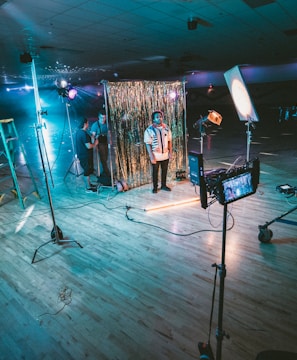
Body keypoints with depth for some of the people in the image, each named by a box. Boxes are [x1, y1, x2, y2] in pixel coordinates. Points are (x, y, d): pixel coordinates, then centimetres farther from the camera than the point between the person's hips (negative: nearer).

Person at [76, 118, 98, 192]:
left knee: (87, 170, 21)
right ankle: (88, 188, 11)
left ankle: (89, 184, 34)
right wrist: (95, 144, -8)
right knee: (87, 171, 1)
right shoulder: (84, 133, -24)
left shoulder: (79, 131, 8)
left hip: (81, 154, 10)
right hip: (85, 155, -10)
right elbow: (88, 146, -25)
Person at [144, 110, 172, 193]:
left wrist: (170, 152, 2)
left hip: (165, 155, 4)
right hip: (155, 156, -3)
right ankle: (155, 187, 27)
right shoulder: (149, 130, -13)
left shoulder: (166, 128, -1)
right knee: (155, 172, 11)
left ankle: (163, 185, 34)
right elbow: (148, 144, -14)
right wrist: (151, 157, -18)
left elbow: (169, 141, 6)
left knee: (164, 171, 16)